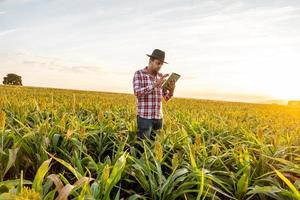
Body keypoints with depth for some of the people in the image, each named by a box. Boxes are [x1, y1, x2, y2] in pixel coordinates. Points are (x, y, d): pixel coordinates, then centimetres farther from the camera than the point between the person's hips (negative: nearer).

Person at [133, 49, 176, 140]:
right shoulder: (138, 74, -3)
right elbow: (137, 93, -19)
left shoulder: (161, 76, 11)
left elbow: (166, 98, 12)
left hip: (158, 117, 5)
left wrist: (171, 90, -11)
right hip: (144, 117, -5)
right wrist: (155, 84, -26)